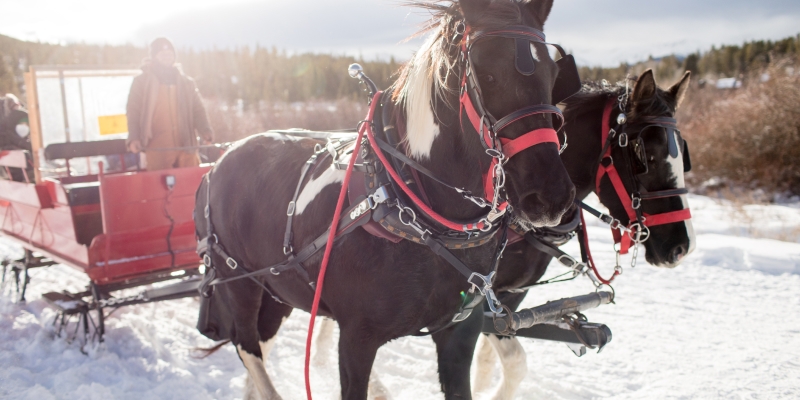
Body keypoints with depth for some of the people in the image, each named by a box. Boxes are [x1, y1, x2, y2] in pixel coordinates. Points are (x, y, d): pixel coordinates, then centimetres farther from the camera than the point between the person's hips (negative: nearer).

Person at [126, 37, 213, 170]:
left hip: (186, 145, 3)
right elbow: (133, 113, 5)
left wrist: (205, 131, -3)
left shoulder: (186, 83, 17)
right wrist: (133, 138, -9)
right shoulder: (141, 82, 9)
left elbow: (197, 110, 14)